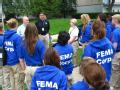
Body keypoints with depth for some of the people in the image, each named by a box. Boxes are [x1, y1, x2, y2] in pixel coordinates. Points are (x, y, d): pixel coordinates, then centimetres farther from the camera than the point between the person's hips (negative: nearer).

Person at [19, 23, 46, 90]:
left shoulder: (23, 44, -3)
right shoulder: (39, 43, -15)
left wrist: (24, 69, 15)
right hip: (38, 68, -4)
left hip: (28, 69, 4)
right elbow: (44, 59, -14)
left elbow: (21, 59, 4)